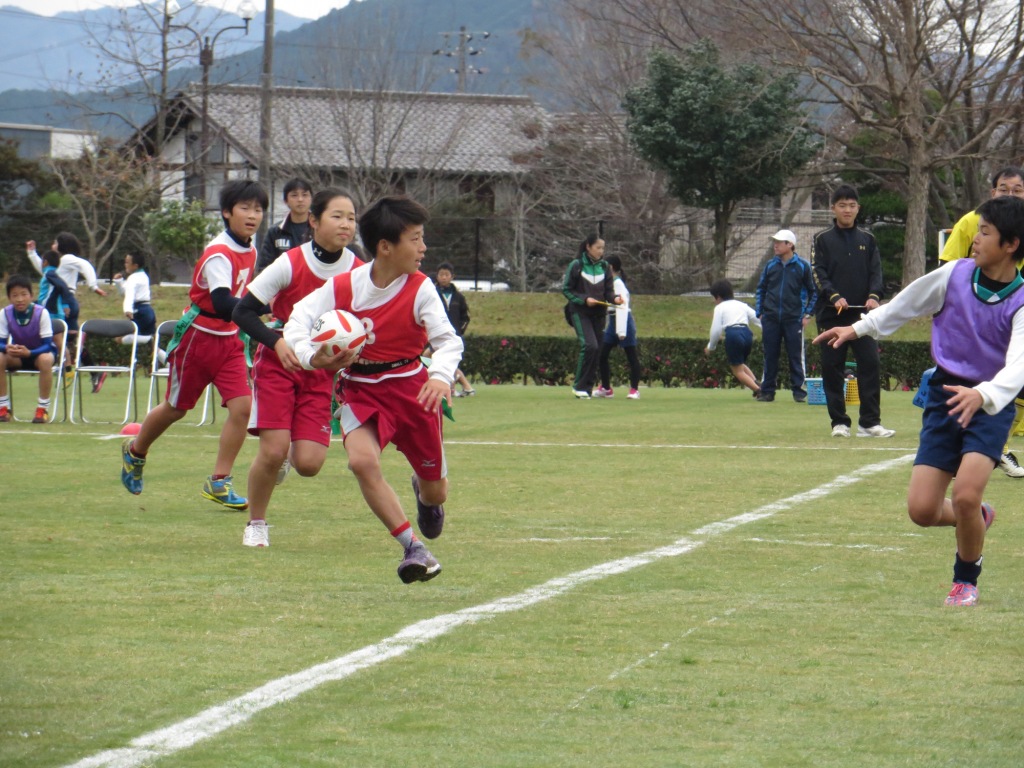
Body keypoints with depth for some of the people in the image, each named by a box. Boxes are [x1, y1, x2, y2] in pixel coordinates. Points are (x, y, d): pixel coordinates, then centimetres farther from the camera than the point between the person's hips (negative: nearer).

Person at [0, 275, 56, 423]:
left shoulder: (41, 313, -22)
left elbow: (47, 345, -22)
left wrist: (29, 352, -40)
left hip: (39, 352, -3)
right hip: (17, 355, 3)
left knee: (45, 359, -38)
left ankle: (43, 408, -24)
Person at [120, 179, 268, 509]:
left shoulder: (250, 250, 1)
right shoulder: (218, 255, -25)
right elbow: (223, 304, -40)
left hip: (229, 340, 6)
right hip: (198, 337, -6)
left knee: (242, 405, -11)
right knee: (177, 407, 11)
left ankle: (219, 482, -3)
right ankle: (135, 452, 39)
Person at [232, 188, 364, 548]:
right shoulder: (290, 264, -16)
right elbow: (242, 311, -12)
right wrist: (276, 342, -25)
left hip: (322, 370, 3)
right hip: (277, 363, -3)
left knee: (308, 464, -9)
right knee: (273, 450, -16)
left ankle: (289, 453, 30)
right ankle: (256, 524, 9)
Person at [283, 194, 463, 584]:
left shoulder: (420, 289, -12)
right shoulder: (343, 287, -12)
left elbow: (448, 339, -17)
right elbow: (299, 320, -11)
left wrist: (441, 376, -39)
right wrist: (312, 356, -32)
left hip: (411, 387, 0)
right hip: (360, 388, 0)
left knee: (435, 491, 9)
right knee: (362, 460, -29)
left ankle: (425, 493, 52)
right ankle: (413, 547, -18)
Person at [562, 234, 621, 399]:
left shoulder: (604, 267, 7)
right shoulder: (576, 266, -6)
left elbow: (609, 290, 8)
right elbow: (566, 289, -4)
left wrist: (614, 299, -13)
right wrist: (584, 299, -16)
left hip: (598, 314, 5)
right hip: (580, 312, -5)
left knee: (597, 350, 2)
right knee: (589, 345, -20)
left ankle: (587, 388, 11)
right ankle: (579, 385, -10)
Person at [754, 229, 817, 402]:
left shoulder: (802, 266, 0)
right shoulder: (770, 265, 8)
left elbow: (813, 292, 6)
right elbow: (760, 289, 14)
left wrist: (807, 314, -1)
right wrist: (759, 313, 6)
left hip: (793, 319, -3)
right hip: (771, 319, 3)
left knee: (796, 356, -1)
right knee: (770, 356, 5)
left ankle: (799, 391, 4)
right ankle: (767, 391, 11)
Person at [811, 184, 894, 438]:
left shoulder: (867, 240, 13)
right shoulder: (822, 240, 7)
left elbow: (876, 271, 8)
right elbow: (818, 273, -1)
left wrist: (874, 296, -12)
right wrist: (834, 296, -18)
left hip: (863, 313, 1)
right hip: (831, 315, -1)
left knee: (870, 364, -8)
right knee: (832, 369, 0)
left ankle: (869, 422, -7)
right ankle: (839, 422, 7)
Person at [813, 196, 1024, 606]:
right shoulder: (955, 275, -5)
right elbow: (905, 304, 13)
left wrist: (982, 395, -47)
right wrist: (859, 328, 19)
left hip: (991, 404, -3)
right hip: (944, 397, 3)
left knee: (966, 493, -24)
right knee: (922, 509, -6)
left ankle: (966, 579, 5)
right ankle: (976, 518, 30)